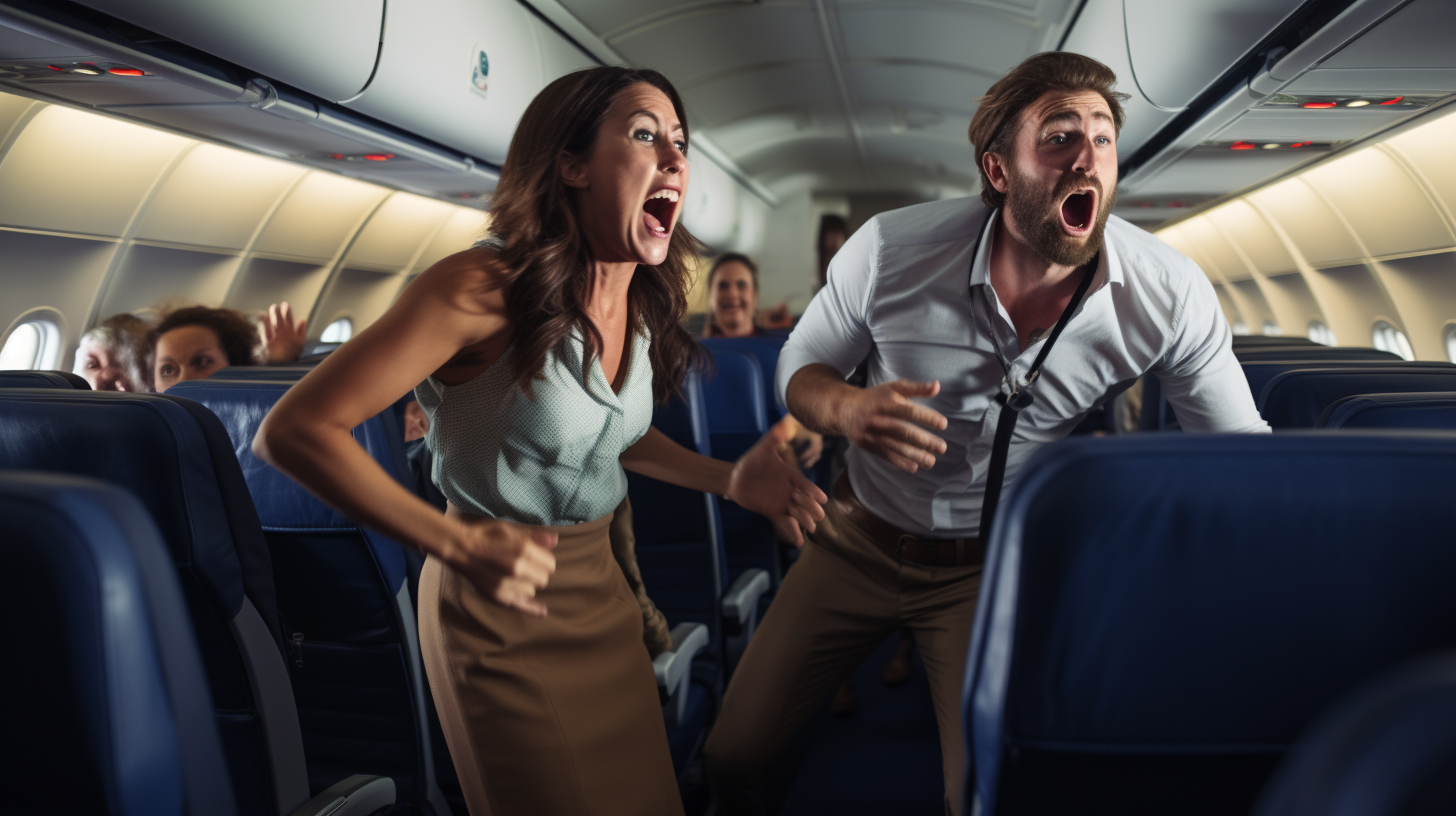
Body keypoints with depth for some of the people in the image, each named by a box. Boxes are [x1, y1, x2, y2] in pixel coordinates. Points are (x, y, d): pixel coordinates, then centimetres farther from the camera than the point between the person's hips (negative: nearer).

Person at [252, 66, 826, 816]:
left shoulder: (646, 305, -1)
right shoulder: (483, 289, -24)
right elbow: (292, 431, -23)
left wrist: (727, 479, 1)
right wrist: (456, 545, -30)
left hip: (598, 587, 7)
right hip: (499, 607, -6)